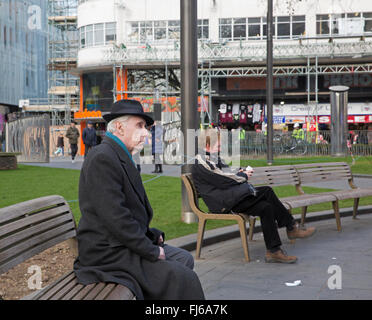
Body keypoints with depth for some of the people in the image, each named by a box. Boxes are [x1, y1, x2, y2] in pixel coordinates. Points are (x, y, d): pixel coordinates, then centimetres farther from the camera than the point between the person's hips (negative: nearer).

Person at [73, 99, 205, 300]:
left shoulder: (120, 157, 14)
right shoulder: (102, 159, -19)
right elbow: (115, 218, -25)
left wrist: (152, 235, 8)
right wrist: (152, 251, -17)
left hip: (123, 244, 11)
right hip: (108, 255, -11)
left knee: (184, 259, 11)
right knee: (184, 278, -14)